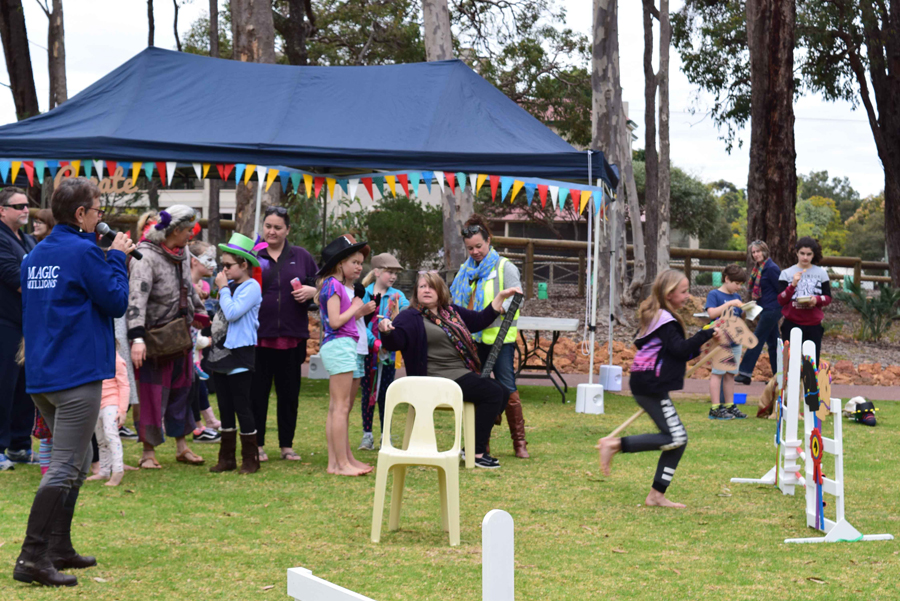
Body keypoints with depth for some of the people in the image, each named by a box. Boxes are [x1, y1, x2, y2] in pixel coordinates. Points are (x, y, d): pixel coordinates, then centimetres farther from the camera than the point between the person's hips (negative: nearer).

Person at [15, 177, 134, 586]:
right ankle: (32, 558, -13)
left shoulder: (36, 255, 12)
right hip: (77, 375, -9)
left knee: (76, 462, 20)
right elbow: (116, 302, -11)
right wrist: (116, 258, 1)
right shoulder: (84, 252, -13)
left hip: (42, 377, 9)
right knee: (65, 469, -9)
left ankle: (59, 548, 23)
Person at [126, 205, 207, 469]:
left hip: (180, 334, 8)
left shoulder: (181, 253, 7)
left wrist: (200, 312, 26)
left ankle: (182, 446, 25)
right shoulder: (146, 257, -19)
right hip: (155, 336, -8)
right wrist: (137, 338, -35)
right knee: (152, 393, -2)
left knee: (181, 388, 14)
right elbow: (136, 298, -27)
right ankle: (148, 452, 8)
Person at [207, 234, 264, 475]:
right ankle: (227, 457, 18)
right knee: (225, 408, 12)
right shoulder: (229, 285, 11)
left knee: (242, 407, -4)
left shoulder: (251, 287, -11)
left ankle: (250, 459, 3)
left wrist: (223, 288, -13)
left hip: (239, 355, -8)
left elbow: (232, 313, -23)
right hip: (221, 353, 8)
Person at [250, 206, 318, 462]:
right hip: (259, 335, -2)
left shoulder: (302, 257, 9)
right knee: (257, 392, 2)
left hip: (292, 336, 2)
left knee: (289, 393, 8)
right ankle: (257, 444, 12)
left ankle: (287, 445, 18)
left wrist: (311, 291, -7)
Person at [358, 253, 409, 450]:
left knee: (385, 393, 4)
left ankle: (385, 436, 12)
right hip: (367, 350, -1)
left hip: (389, 352, 1)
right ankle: (367, 434, 14)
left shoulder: (397, 296, 4)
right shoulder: (363, 294, -1)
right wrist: (374, 342, -18)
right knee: (368, 393, 6)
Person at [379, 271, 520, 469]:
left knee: (502, 393, 4)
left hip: (464, 374, 9)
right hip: (440, 381, -9)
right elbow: (396, 341, -20)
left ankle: (475, 447, 8)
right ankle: (477, 453, -16)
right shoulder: (411, 317, -5)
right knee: (493, 393, -19)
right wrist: (387, 331, -43)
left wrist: (501, 296, 23)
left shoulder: (451, 312, 18)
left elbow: (480, 320, 27)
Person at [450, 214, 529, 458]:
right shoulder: (466, 271, 16)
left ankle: (519, 442, 1)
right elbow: (456, 301, 22)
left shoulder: (504, 267, 0)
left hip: (499, 337, -5)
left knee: (507, 388, -7)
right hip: (473, 338, 5)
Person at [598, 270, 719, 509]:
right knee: (675, 438, -14)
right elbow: (680, 348, -24)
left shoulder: (655, 316, 16)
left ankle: (657, 495, 7)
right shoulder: (665, 320, -14)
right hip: (651, 387, -10)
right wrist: (706, 334, -19)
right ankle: (616, 444, -9)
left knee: (678, 439, 7)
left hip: (649, 386, 10)